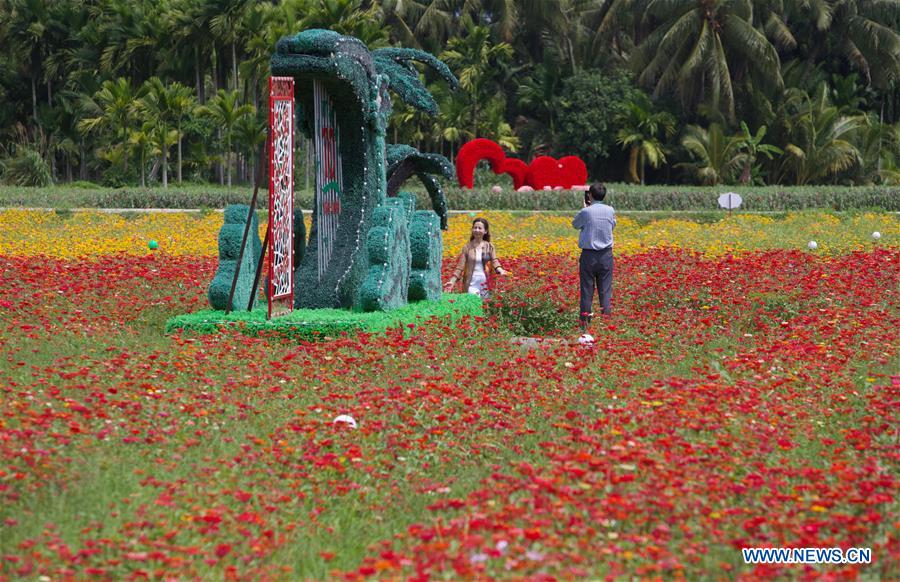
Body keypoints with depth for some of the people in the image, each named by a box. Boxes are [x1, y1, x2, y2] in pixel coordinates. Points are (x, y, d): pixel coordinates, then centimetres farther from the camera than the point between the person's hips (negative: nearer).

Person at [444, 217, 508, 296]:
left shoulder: (489, 247, 5)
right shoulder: (467, 247, 1)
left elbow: (494, 261, -5)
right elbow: (460, 266, -2)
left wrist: (501, 271, -27)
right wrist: (452, 281, -14)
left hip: (486, 283, 2)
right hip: (472, 283, -1)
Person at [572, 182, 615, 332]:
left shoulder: (586, 212, -11)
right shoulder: (610, 211, 0)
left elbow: (575, 224, 7)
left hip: (588, 254, -2)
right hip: (606, 254, 2)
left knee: (587, 289, 3)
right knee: (605, 290, 5)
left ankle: (585, 324, 3)